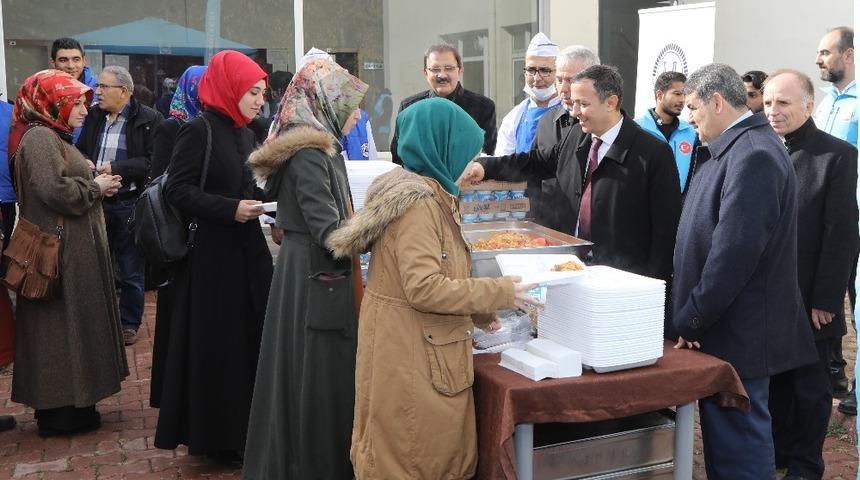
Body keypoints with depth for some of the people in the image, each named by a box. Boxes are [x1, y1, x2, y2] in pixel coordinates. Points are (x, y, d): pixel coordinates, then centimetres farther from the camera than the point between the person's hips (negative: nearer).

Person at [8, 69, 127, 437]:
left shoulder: (51, 137, 18)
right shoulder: (39, 138, -16)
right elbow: (56, 190, -28)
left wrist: (96, 183, 6)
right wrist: (96, 186, -13)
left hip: (70, 248, 10)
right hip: (61, 252, -10)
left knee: (68, 325, 15)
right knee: (63, 326, -3)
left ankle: (60, 402, 24)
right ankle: (60, 412, 7)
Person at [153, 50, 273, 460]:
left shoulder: (244, 133, 13)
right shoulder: (199, 130, -11)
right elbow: (177, 189, -15)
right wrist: (229, 210, -21)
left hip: (247, 250, 8)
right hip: (212, 253, -8)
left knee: (250, 337, 10)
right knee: (217, 343, 0)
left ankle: (243, 426, 23)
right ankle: (215, 434, 14)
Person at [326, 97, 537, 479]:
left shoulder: (424, 193, 11)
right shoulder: (418, 201, -20)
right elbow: (424, 289, -25)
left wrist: (477, 312, 13)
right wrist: (498, 294, -17)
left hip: (421, 346, 10)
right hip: (413, 353, -10)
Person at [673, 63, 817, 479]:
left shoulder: (754, 155, -19)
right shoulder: (730, 149, 12)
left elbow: (735, 251, -24)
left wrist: (690, 319, -16)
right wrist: (690, 314, 11)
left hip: (736, 333, -10)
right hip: (722, 324, 10)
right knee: (722, 441, 19)